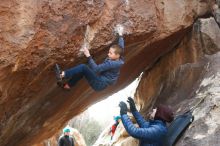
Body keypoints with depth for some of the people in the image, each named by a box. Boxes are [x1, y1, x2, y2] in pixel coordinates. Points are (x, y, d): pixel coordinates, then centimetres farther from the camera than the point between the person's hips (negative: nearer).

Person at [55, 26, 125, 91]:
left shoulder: (111, 63, -24)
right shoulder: (118, 59, 2)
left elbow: (96, 69, -30)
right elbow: (120, 47, 19)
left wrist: (88, 56, -31)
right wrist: (120, 35, 32)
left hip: (100, 84, -10)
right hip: (101, 81, 10)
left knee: (83, 67, -19)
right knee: (82, 70, 7)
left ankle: (62, 75, -19)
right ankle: (67, 85, 9)